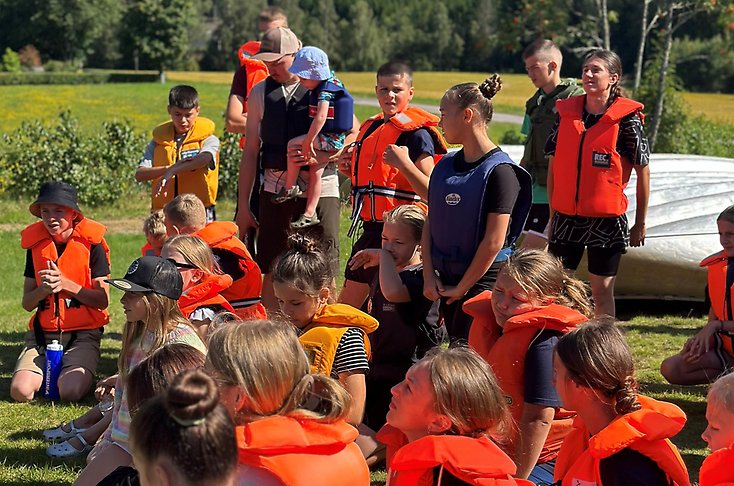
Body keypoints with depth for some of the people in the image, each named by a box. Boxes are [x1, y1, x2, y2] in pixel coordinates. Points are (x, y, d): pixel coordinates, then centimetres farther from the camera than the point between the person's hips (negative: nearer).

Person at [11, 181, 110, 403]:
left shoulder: (91, 243, -5)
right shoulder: (35, 243, 5)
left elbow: (103, 300, -8)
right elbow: (27, 303, 7)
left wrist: (64, 283, -18)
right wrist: (44, 289, -15)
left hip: (83, 333, -3)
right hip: (43, 333, 3)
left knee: (70, 392, -27)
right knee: (20, 391, -20)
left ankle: (75, 373, 10)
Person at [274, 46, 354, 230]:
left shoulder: (325, 91, -20)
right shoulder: (328, 81, 10)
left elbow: (321, 116, -30)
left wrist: (308, 141, -27)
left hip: (330, 139, -10)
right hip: (328, 141, 10)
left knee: (293, 145, -17)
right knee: (315, 173, 11)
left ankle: (290, 188, -7)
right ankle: (310, 213, 16)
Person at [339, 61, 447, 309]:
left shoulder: (416, 133, -11)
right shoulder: (371, 127, 15)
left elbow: (431, 193, -17)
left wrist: (404, 163, -28)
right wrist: (350, 168, 9)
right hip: (371, 230, 9)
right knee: (346, 305, 13)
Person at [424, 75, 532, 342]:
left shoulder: (499, 171, -13)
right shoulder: (445, 166, 9)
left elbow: (494, 241, -17)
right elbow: (430, 224, 12)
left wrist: (463, 287, -12)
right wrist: (429, 275, 1)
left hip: (483, 280, -7)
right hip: (446, 279, 7)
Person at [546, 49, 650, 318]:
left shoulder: (626, 117, -7)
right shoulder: (566, 111, 5)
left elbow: (643, 171, -3)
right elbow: (553, 166, 11)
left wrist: (640, 224, -2)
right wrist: (553, 214, 10)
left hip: (607, 219, -4)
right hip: (567, 216, 4)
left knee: (602, 290, 4)